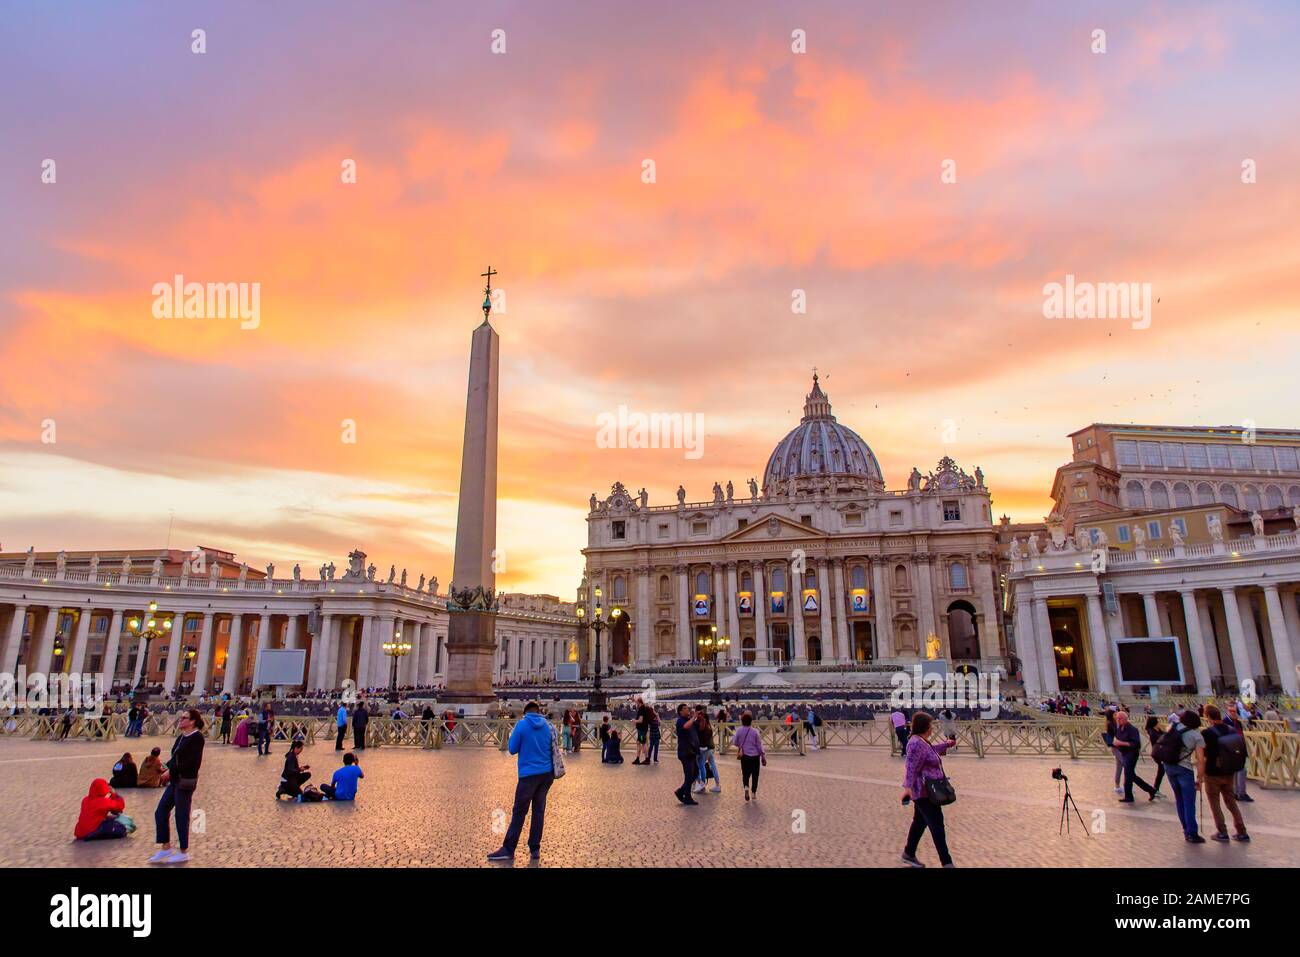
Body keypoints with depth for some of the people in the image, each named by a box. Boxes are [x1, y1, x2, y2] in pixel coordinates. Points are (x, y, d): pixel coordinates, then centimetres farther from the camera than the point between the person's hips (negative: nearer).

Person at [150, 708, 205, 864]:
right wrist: (167, 766, -4)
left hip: (185, 781, -9)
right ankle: (166, 848, 25)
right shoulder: (181, 737, 12)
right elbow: (175, 758, 15)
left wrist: (172, 770, -21)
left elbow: (192, 761, -22)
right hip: (175, 781, 9)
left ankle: (184, 853, 15)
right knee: (161, 813, 12)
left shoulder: (197, 737, -15)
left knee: (181, 816, 1)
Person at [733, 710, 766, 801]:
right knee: (755, 775, 13)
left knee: (745, 773, 11)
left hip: (744, 756, 1)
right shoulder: (755, 731, -12)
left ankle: (746, 787, -17)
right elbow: (759, 745, -6)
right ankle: (754, 793, 16)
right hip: (755, 755, -1)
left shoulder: (739, 730, -9)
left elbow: (735, 742, 1)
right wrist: (763, 756, 4)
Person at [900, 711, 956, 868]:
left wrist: (946, 744, 37)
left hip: (925, 791, 11)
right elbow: (911, 767, -30)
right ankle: (946, 862, 1)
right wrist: (908, 787, -35)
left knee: (920, 822, 18)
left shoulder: (922, 741, 10)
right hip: (923, 791, -11)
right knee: (937, 825, -5)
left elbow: (931, 752, 32)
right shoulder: (916, 743, -23)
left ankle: (909, 854, 29)